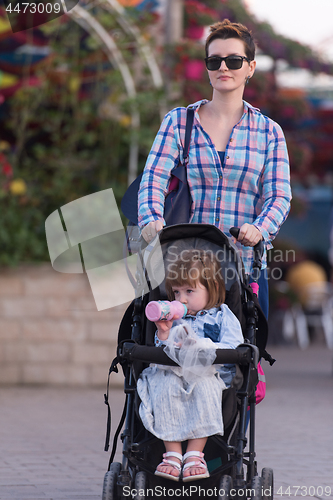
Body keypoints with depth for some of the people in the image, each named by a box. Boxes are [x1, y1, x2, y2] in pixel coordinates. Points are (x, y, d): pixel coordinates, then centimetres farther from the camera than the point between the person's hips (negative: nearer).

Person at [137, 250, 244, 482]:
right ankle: (173, 453, -30)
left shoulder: (222, 317, 9)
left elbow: (232, 350, -6)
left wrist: (198, 345, -15)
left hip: (209, 374, -3)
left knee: (204, 387, -37)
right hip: (174, 373, 3)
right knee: (164, 386, -31)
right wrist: (163, 335, -6)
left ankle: (195, 454, -32)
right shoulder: (174, 318, 19)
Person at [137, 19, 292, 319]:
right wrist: (152, 220, -22)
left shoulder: (269, 132, 10)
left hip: (246, 268, 1)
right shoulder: (179, 121, 9)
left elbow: (279, 196, 2)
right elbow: (154, 178, -1)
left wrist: (258, 229, -20)